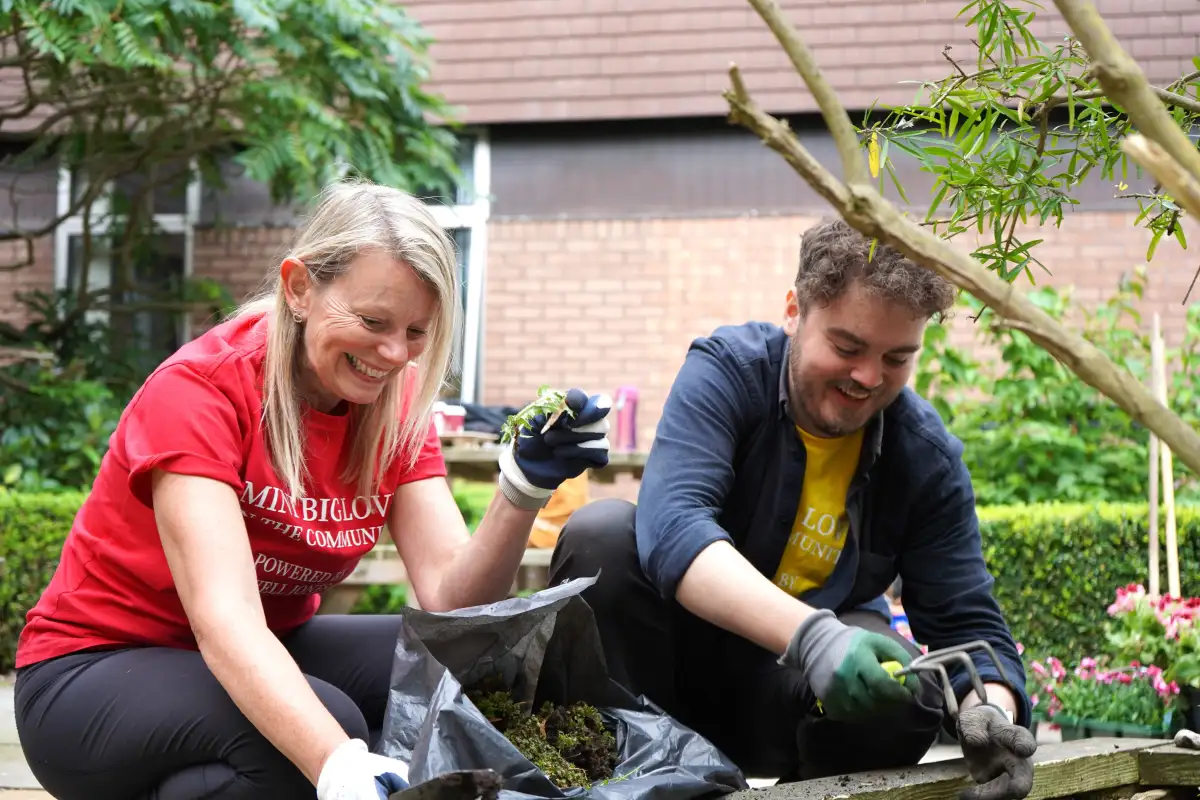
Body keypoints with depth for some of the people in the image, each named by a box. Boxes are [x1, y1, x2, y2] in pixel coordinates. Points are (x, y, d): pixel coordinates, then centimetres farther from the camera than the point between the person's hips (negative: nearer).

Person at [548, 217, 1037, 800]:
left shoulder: (927, 457, -8)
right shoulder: (727, 370, -17)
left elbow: (967, 625, -10)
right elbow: (671, 524, -34)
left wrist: (992, 714, -35)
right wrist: (811, 635, -49)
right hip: (672, 657, -1)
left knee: (906, 695, -31)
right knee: (603, 533, -28)